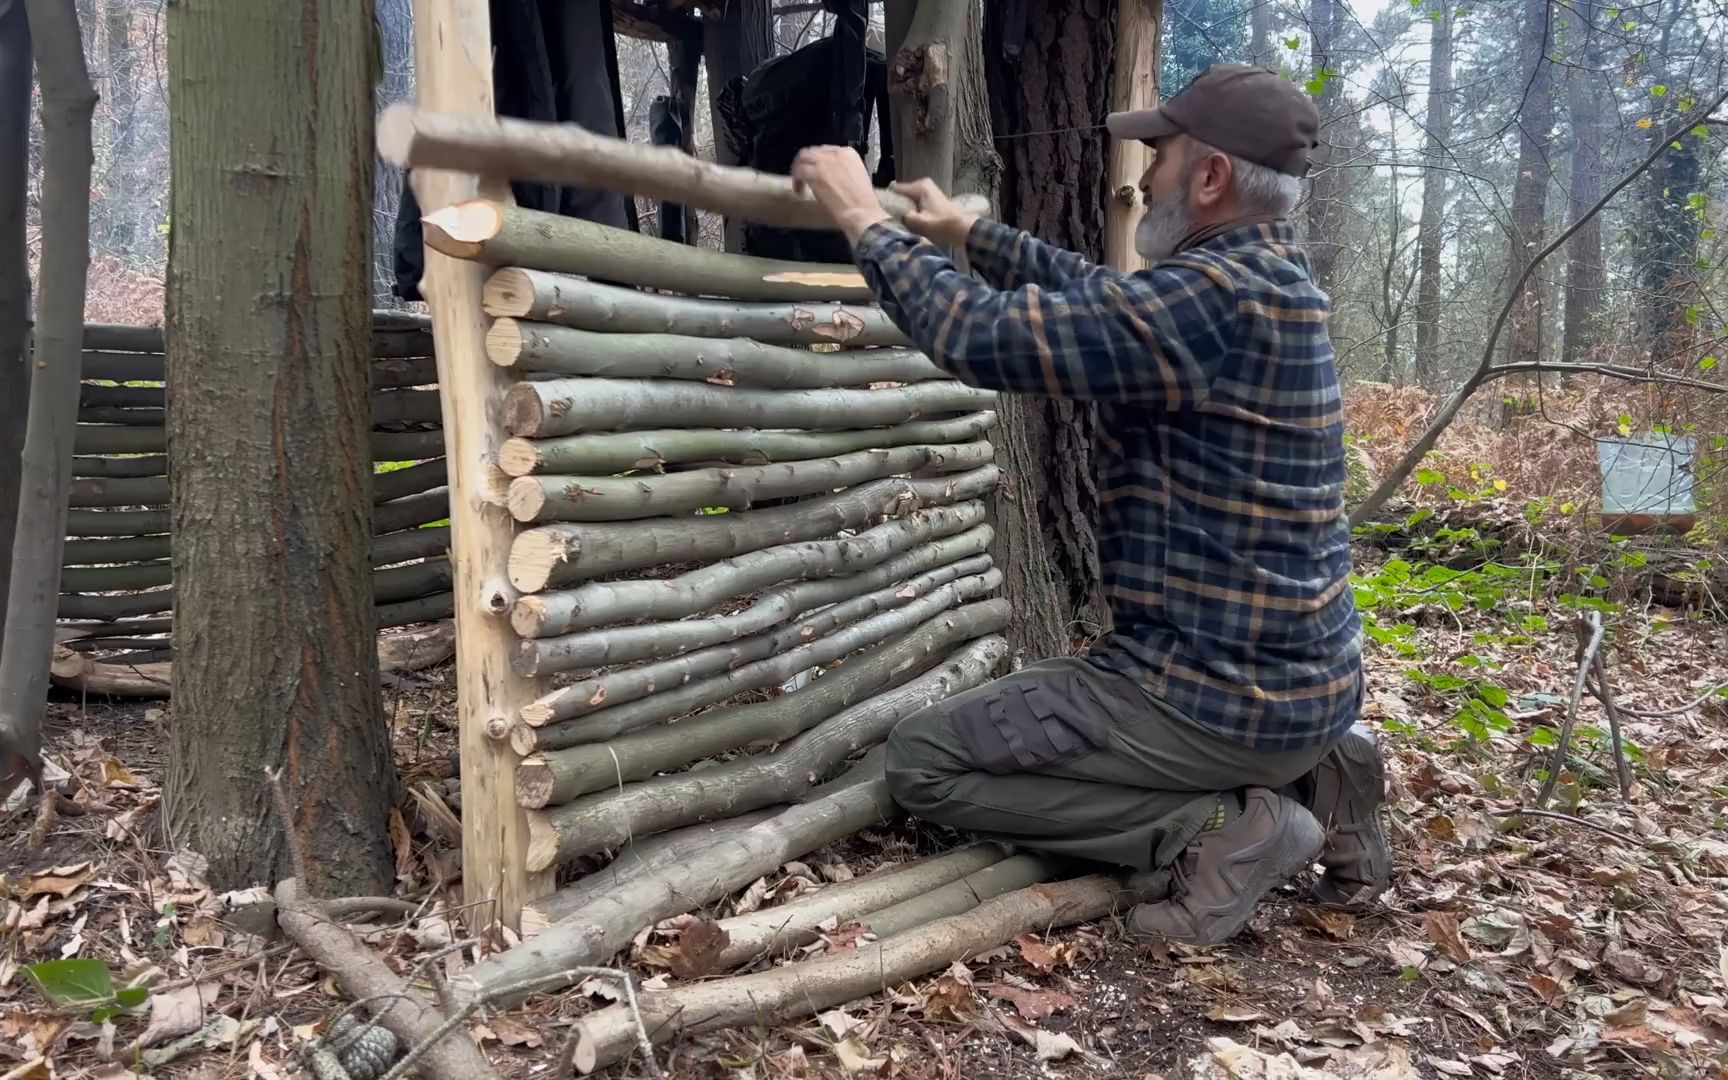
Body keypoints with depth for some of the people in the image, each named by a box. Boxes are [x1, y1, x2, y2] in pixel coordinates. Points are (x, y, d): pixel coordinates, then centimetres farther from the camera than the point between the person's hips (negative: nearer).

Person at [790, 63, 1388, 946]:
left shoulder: (1217, 295, -23)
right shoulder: (1266, 279, 8)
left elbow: (982, 336, -22)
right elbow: (1097, 295, 22)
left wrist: (866, 222, -8)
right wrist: (967, 232, 25)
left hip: (1227, 693, -9)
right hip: (1297, 677, 9)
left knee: (922, 760, -2)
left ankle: (1215, 830, -7)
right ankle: (1306, 777, 14)